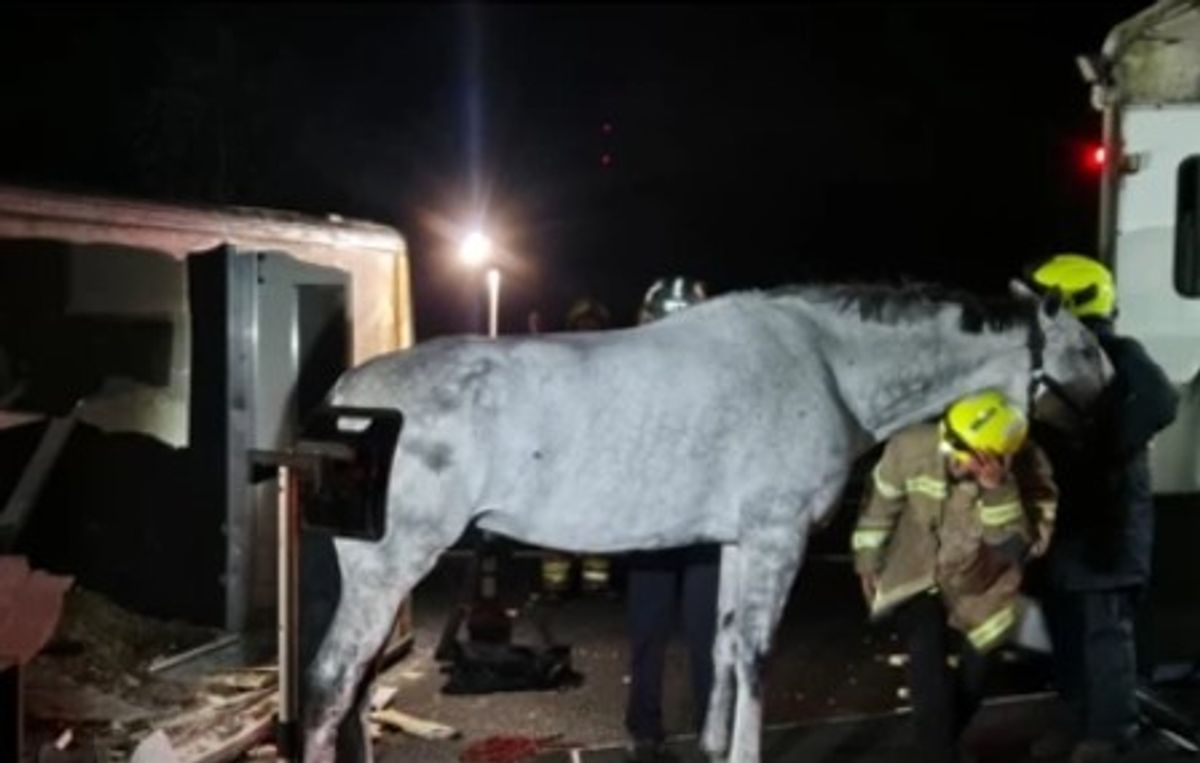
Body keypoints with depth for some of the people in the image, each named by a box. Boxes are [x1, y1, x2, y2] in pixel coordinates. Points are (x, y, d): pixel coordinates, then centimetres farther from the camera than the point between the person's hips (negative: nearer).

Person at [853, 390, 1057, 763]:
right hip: (917, 576, -1)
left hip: (978, 586, 1)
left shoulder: (1026, 470, -31)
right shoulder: (911, 446, -29)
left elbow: (1015, 546, -39)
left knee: (973, 675, 13)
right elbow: (881, 502, -9)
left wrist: (998, 490, -53)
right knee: (927, 660, -20)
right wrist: (868, 561, 1)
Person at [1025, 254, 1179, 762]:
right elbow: (1046, 428, 11)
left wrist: (1104, 452, -26)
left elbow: (1158, 404, -29)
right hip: (1064, 513, 8)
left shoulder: (1119, 355, -11)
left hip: (1106, 516, -8)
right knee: (1066, 626, 14)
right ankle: (1080, 719, 27)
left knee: (1104, 629, 0)